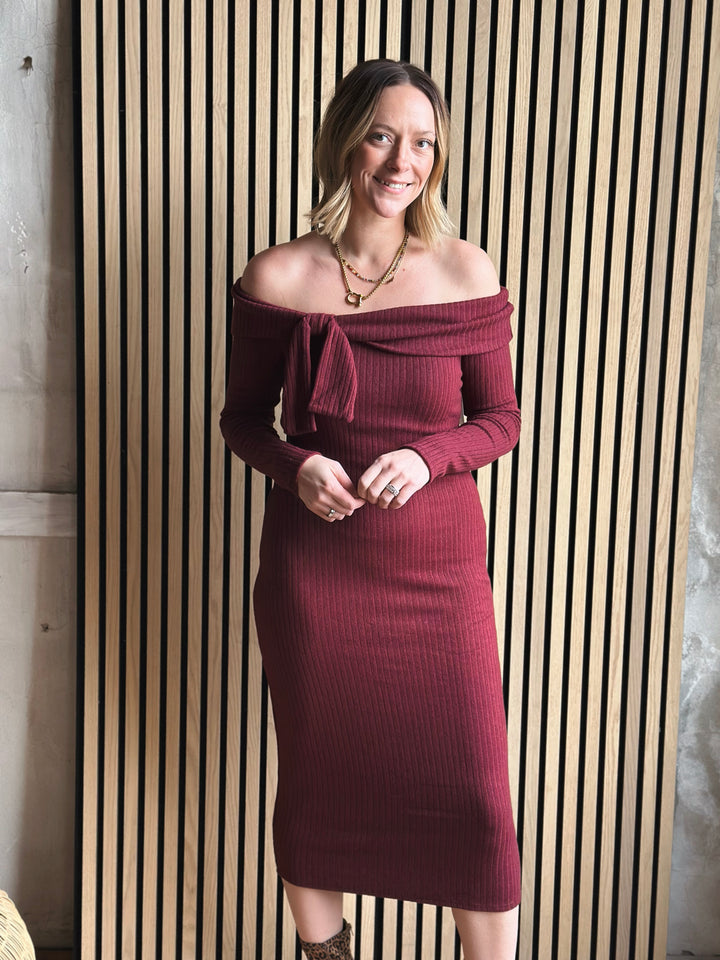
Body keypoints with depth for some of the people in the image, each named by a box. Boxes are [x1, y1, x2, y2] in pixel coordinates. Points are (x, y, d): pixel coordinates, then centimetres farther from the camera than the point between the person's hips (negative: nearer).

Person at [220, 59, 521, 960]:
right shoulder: (275, 278, -3)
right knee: (316, 783, 13)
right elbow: (242, 418, 6)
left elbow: (501, 420, 4)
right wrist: (296, 465, -15)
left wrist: (426, 457, -16)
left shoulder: (464, 272, -3)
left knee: (475, 795, 2)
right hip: (312, 568, 0)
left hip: (437, 568, 0)